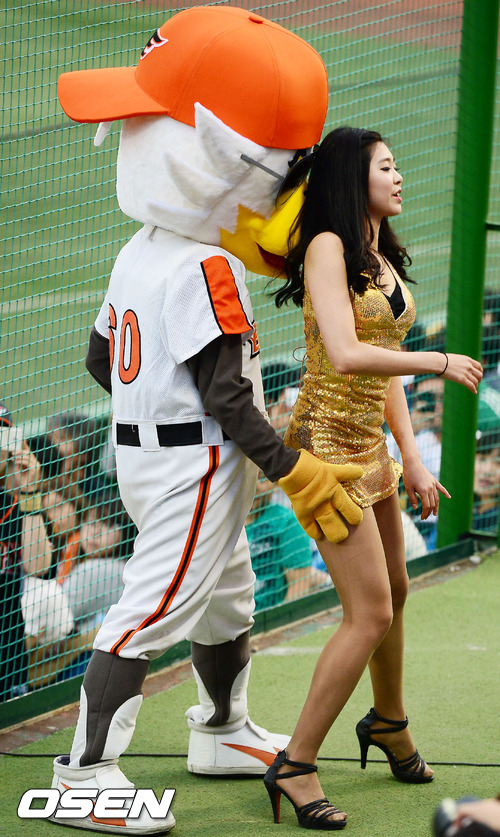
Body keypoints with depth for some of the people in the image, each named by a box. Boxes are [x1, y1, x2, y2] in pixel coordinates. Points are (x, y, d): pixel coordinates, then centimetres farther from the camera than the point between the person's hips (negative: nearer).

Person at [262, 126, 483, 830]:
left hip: (370, 445, 9)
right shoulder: (328, 247, -13)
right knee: (371, 613, -13)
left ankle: (389, 722, 46)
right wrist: (441, 363, -18)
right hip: (328, 442, -9)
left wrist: (412, 459, 12)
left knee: (393, 593, 22)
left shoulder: (383, 259, 14)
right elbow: (345, 354, -25)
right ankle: (296, 765, -6)